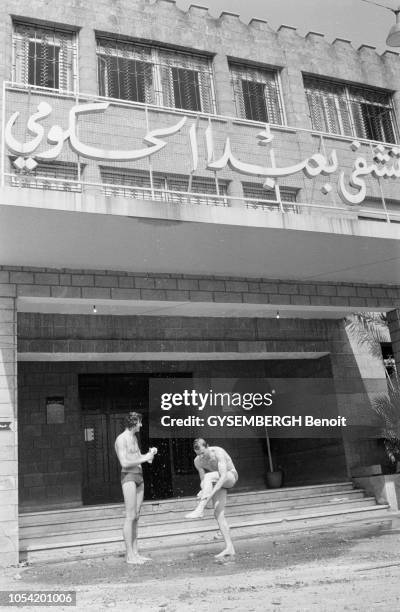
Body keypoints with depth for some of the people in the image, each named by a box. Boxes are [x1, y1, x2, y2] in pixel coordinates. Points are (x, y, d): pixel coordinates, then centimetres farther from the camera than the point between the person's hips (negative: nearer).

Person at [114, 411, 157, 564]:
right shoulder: (121, 439, -13)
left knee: (136, 517, 9)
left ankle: (135, 553, 13)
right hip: (128, 478, -9)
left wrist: (149, 453, 3)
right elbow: (124, 463, -20)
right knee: (130, 517, -7)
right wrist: (145, 458, -15)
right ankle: (129, 556, -2)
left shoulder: (134, 438, 16)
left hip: (139, 477, 9)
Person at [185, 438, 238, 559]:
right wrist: (202, 490, -28)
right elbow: (202, 480, -5)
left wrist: (211, 493, -44)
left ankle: (199, 510, -37)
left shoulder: (218, 452, -30)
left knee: (208, 477, -34)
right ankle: (229, 548, -5)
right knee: (218, 514, -9)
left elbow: (223, 476, -36)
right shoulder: (197, 461, -11)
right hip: (217, 483, 6)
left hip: (230, 477, -6)